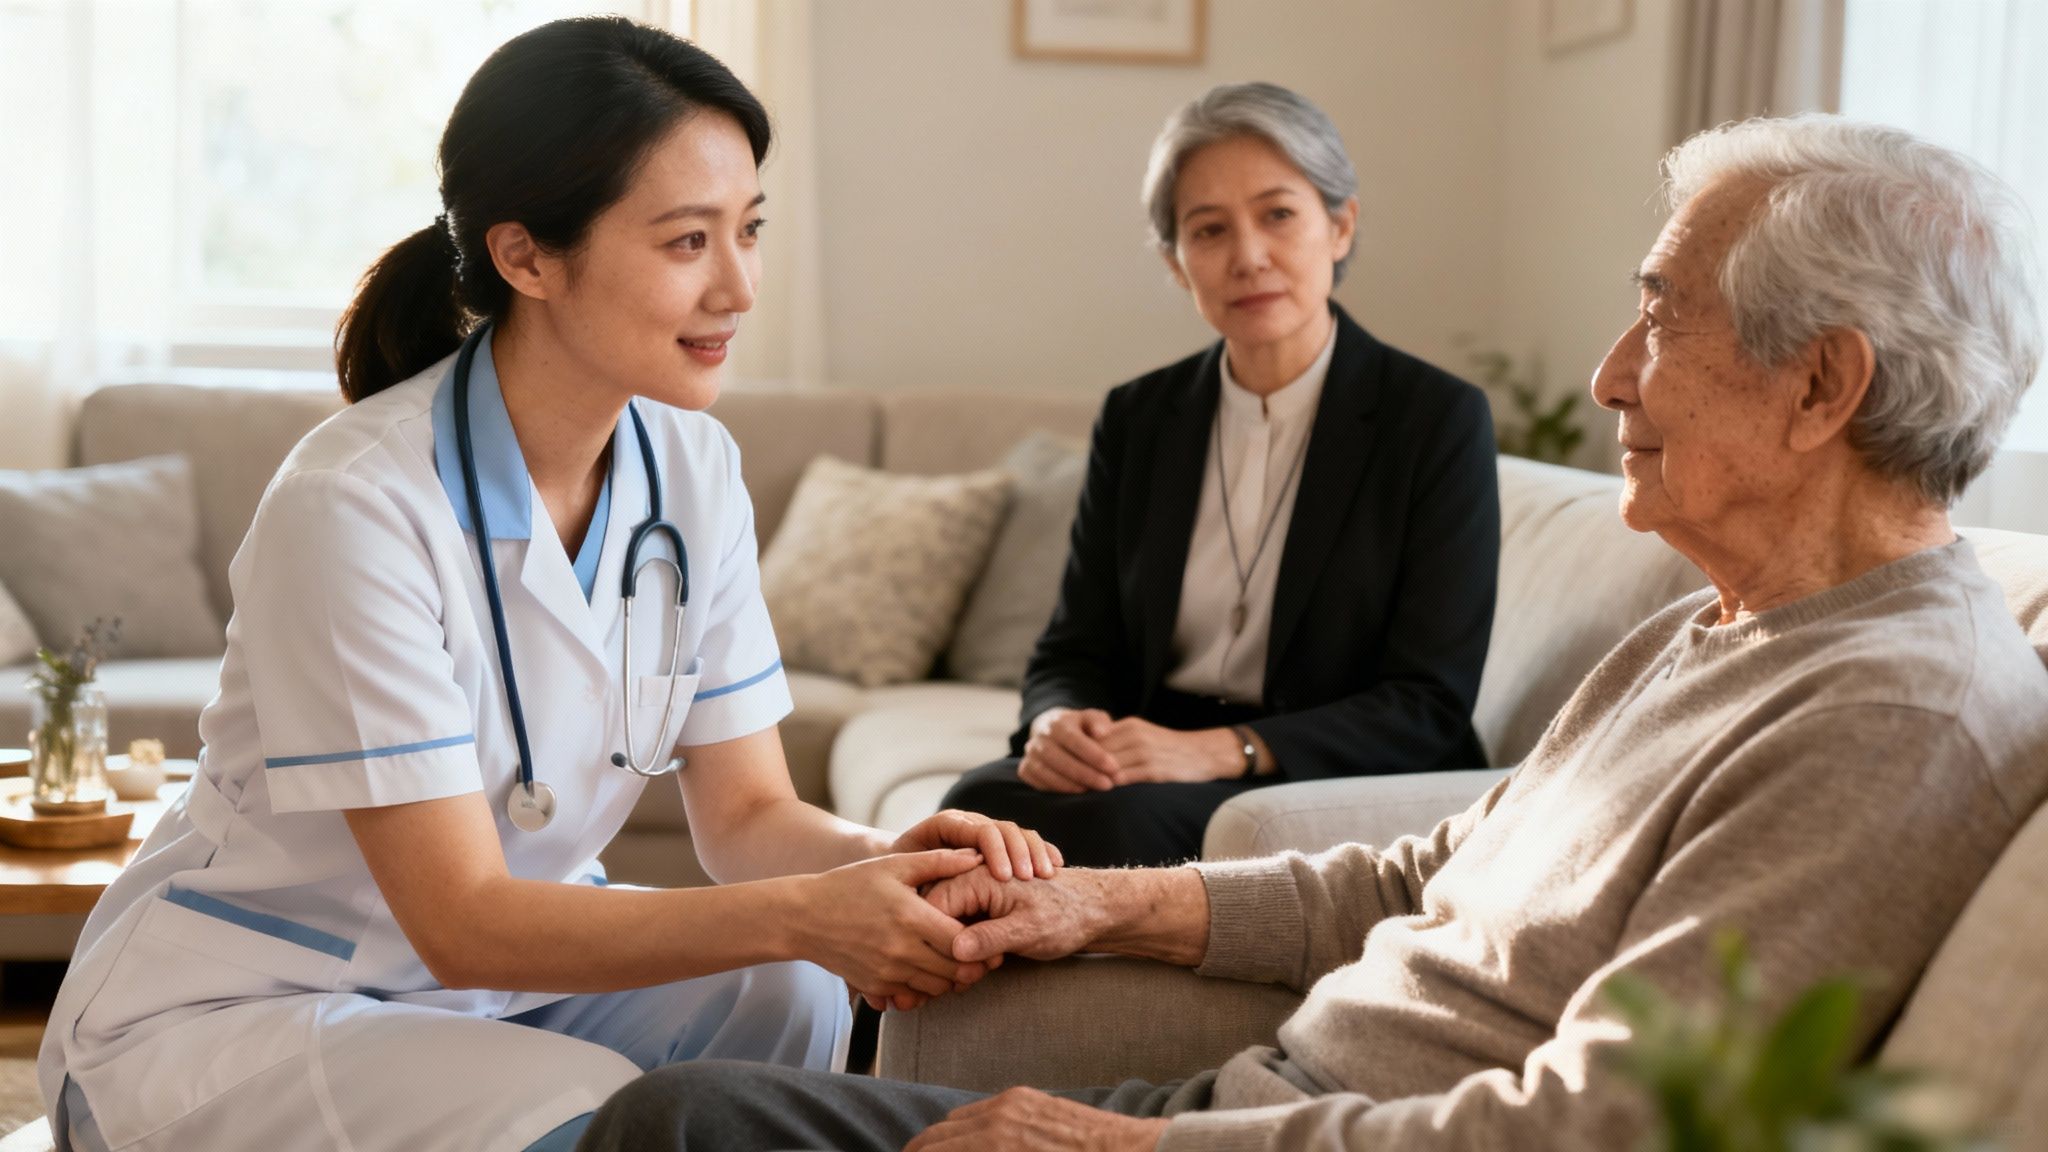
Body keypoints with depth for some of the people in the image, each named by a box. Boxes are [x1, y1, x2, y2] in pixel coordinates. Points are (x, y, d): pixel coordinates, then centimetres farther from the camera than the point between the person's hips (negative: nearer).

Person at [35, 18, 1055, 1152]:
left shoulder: (693, 468, -5)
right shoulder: (357, 503, -26)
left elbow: (746, 812, -4)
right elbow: (462, 920, -26)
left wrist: (879, 858, -27)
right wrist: (801, 913, -36)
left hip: (504, 974, 6)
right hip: (229, 1008, -6)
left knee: (787, 993, -21)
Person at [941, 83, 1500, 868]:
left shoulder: (1438, 419, -3)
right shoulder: (1138, 419, 10)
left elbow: (1429, 706, -9)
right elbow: (1076, 649, 11)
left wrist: (1224, 749, -23)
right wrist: (1059, 723, -15)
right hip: (1151, 763, 4)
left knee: (1110, 822, -34)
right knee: (981, 806, -30)